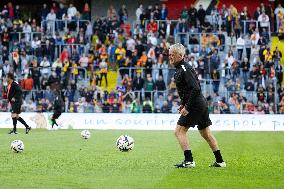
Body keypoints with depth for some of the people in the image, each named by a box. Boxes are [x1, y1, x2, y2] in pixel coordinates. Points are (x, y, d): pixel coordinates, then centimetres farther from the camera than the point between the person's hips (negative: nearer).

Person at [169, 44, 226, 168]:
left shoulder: (184, 69, -17)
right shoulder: (180, 69, 14)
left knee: (179, 131, -8)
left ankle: (189, 161, -12)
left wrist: (187, 107, -23)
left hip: (195, 105, -11)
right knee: (206, 134, 17)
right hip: (201, 104, 11)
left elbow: (195, 89, -25)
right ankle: (220, 161, 22)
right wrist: (183, 104, 17)